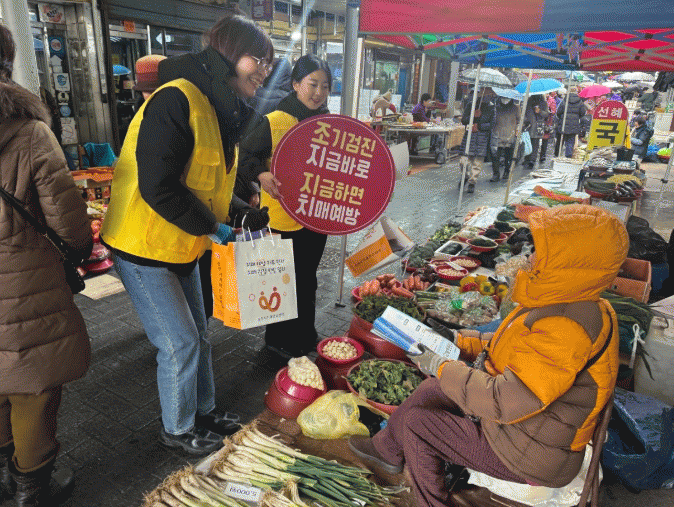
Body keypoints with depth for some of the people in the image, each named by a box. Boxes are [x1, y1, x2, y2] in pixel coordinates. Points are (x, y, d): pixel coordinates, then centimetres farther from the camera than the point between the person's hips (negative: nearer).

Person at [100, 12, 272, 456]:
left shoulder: (222, 110, 9)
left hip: (183, 247, 9)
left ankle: (203, 411, 38)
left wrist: (243, 215, 1)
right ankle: (177, 429, 25)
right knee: (180, 343, 1)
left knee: (197, 336, 18)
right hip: (145, 247, -9)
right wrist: (213, 228, -19)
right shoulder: (177, 100, -22)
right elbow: (158, 187, -28)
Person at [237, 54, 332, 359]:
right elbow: (245, 156, -12)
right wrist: (261, 175, -31)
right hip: (283, 217, -5)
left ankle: (305, 334, 38)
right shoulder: (274, 122, -12)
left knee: (308, 277, 19)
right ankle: (278, 340, 29)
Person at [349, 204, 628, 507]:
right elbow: (521, 347, 12)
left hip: (532, 458, -9)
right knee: (432, 390, 14)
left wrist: (442, 368, -20)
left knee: (417, 423, -2)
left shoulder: (565, 331, -35)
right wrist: (459, 341, 5)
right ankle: (388, 451, 35)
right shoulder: (570, 305, -2)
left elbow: (502, 402, -33)